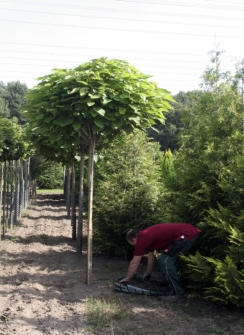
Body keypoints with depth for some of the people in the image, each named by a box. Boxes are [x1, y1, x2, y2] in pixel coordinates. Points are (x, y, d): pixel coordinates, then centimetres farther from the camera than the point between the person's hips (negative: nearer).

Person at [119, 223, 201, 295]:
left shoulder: (142, 239, -6)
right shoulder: (147, 235, 21)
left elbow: (134, 263, 4)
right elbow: (151, 256, 34)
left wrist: (127, 278, 17)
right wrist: (147, 273, 44)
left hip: (187, 235, -10)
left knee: (165, 260, -6)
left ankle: (177, 291, 1)